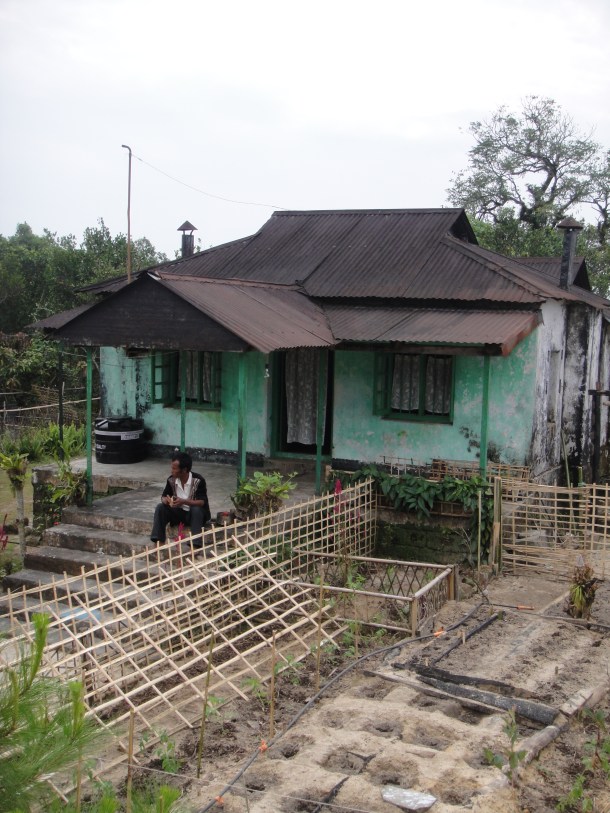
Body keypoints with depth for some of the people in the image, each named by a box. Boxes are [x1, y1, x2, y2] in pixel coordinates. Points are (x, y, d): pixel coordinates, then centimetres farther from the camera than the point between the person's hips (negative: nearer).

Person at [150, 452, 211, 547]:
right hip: (178, 512, 4)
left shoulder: (198, 480, -21)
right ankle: (157, 540, -21)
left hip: (194, 514, -4)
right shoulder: (171, 480, -7)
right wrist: (166, 500, -25)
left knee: (196, 509, -37)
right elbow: (164, 497, 2)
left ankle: (196, 543, -41)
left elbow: (202, 502, -26)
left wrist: (184, 501, -40)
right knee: (160, 507, -18)